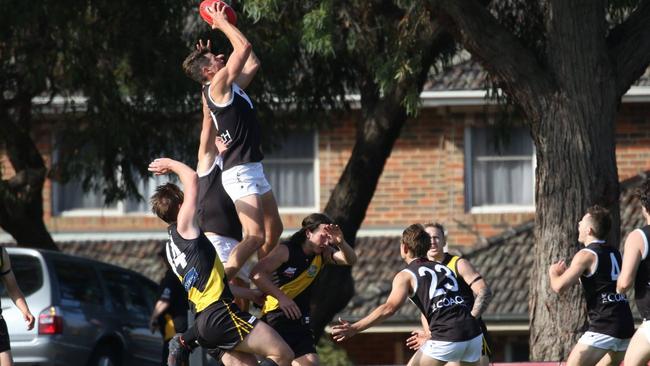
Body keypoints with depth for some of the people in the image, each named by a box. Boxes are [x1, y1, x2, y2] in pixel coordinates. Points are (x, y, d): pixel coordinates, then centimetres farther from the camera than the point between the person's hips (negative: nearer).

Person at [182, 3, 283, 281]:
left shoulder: (229, 86, 15)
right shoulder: (217, 85, -11)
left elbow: (252, 63, 25)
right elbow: (244, 47, -17)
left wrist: (225, 26, 22)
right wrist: (222, 23, -4)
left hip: (253, 169, 10)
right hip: (239, 172, -10)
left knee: (274, 231, 18)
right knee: (255, 236, -20)